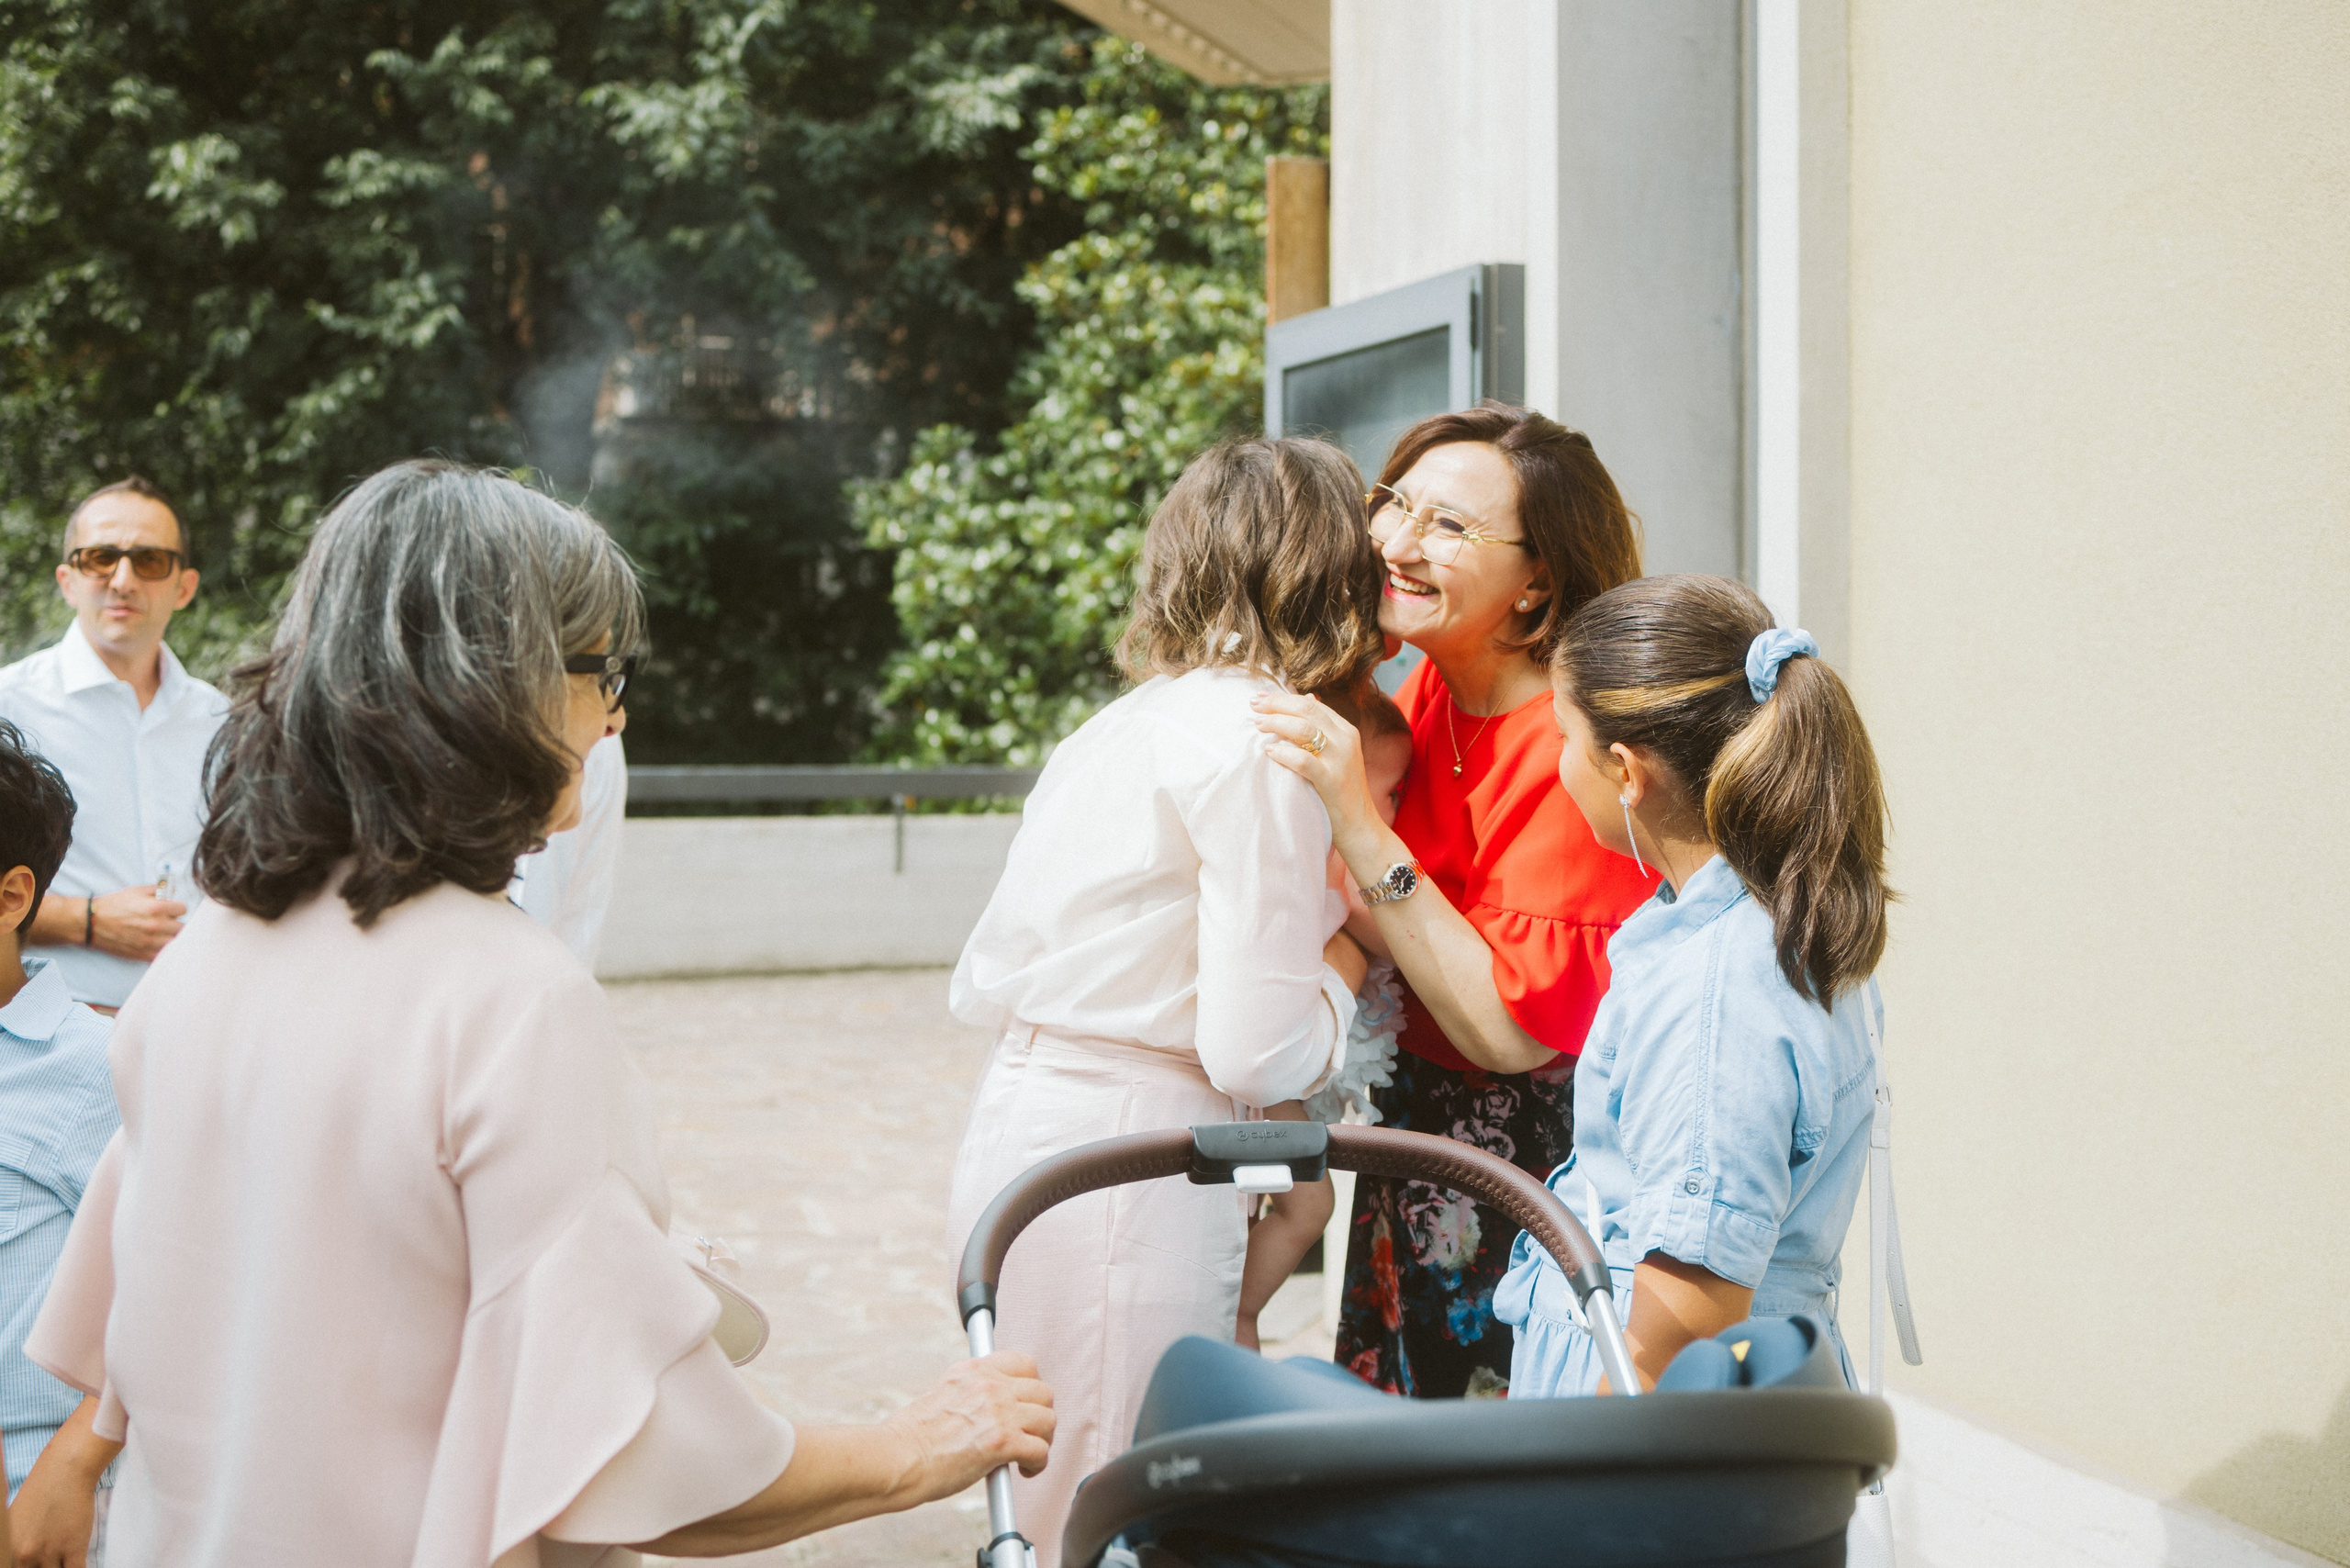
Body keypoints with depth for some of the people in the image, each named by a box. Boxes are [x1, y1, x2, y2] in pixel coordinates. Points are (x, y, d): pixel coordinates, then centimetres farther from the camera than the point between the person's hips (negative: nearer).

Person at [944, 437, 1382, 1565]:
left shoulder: (1118, 728, 15)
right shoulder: (1266, 748, -12)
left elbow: (978, 985, 16)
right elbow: (1259, 1053, -16)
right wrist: (1347, 954, 3)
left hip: (1012, 1128, 9)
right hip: (1124, 1167, -9)